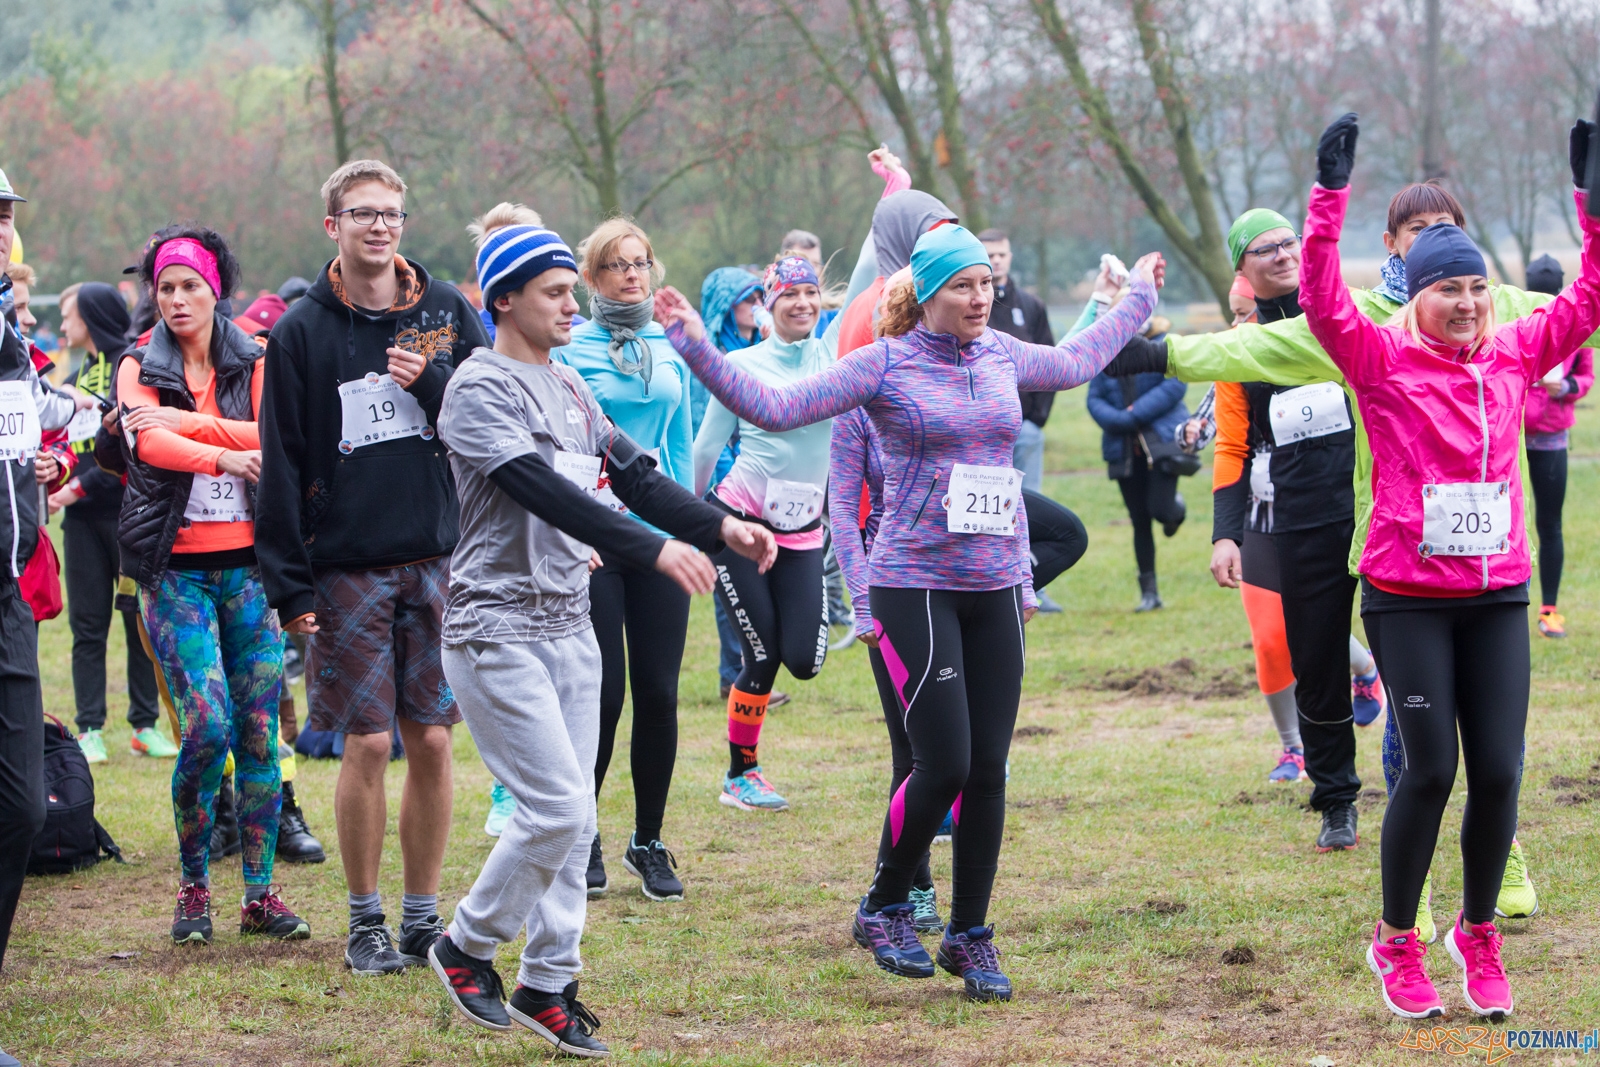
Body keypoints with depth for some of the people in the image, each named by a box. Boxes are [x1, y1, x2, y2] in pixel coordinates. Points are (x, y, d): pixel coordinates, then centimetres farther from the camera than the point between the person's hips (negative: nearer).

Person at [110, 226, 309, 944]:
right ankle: (193, 886, 2)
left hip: (248, 561, 2)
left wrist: (188, 423, -16)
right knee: (207, 724, -13)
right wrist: (225, 454, -30)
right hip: (176, 567, -2)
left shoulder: (254, 363, 9)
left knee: (258, 729, 0)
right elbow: (149, 443, -15)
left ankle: (259, 892, 7)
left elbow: (275, 439, -9)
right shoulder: (140, 367, 4)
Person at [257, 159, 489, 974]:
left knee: (432, 739, 4)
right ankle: (366, 920, 10)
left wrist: (432, 379, -13)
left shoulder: (446, 313, 7)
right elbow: (281, 462, -1)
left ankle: (424, 914, 15)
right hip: (347, 565, -2)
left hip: (440, 557, 2)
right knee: (368, 743, -3)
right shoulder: (302, 331, 0)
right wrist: (288, 584, -6)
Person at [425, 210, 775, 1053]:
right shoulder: (479, 389, -13)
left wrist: (718, 526, -6)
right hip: (498, 627, -8)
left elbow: (632, 477, 11)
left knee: (572, 816, 8)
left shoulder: (570, 390, 14)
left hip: (568, 625, 8)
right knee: (558, 808, -11)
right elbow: (543, 492, -25)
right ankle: (467, 947, 8)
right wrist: (652, 549, -33)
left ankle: (547, 985, 16)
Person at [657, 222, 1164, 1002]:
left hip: (994, 587, 5)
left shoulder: (1003, 356, 10)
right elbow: (775, 408, -8)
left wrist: (1138, 297, 42)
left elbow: (1076, 362, 32)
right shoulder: (886, 365, -6)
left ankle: (970, 936, 16)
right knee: (943, 763, -11)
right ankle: (884, 908, 12)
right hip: (915, 586, -5)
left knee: (988, 769, 4)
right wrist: (696, 347, -17)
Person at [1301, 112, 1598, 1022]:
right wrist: (1331, 195, -24)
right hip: (1409, 597, -4)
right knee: (1431, 769, -5)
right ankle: (1397, 941, 13)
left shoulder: (1514, 356, 6)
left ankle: (1479, 933, 21)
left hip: (1498, 596, 4)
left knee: (1500, 772, 0)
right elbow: (1324, 302, -18)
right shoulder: (1384, 362, -5)